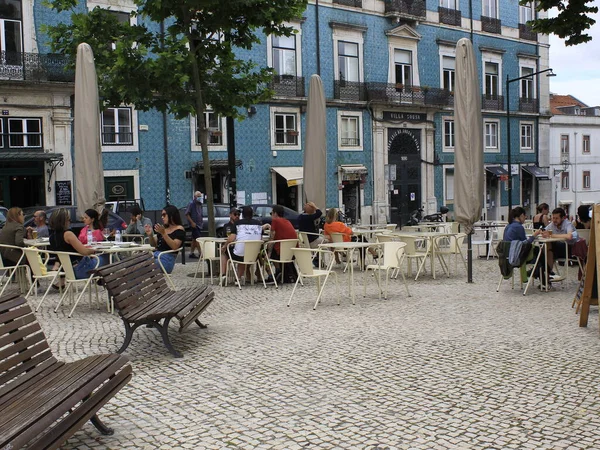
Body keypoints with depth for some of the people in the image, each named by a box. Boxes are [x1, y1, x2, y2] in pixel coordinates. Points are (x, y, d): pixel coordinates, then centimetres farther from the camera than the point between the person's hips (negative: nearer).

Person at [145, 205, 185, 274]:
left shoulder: (179, 229, 0)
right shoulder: (164, 228, 20)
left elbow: (175, 247, -16)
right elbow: (154, 244, 26)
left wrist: (163, 233, -23)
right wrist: (150, 235, 6)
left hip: (167, 258, -7)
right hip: (155, 255, 7)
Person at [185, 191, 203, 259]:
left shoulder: (200, 204, 14)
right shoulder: (192, 203, -9)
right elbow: (187, 214, -14)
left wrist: (201, 222, 14)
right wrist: (192, 222, -19)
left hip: (199, 224, 8)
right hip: (194, 224, -8)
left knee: (194, 239, 11)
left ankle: (191, 253, 16)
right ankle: (200, 253, -14)